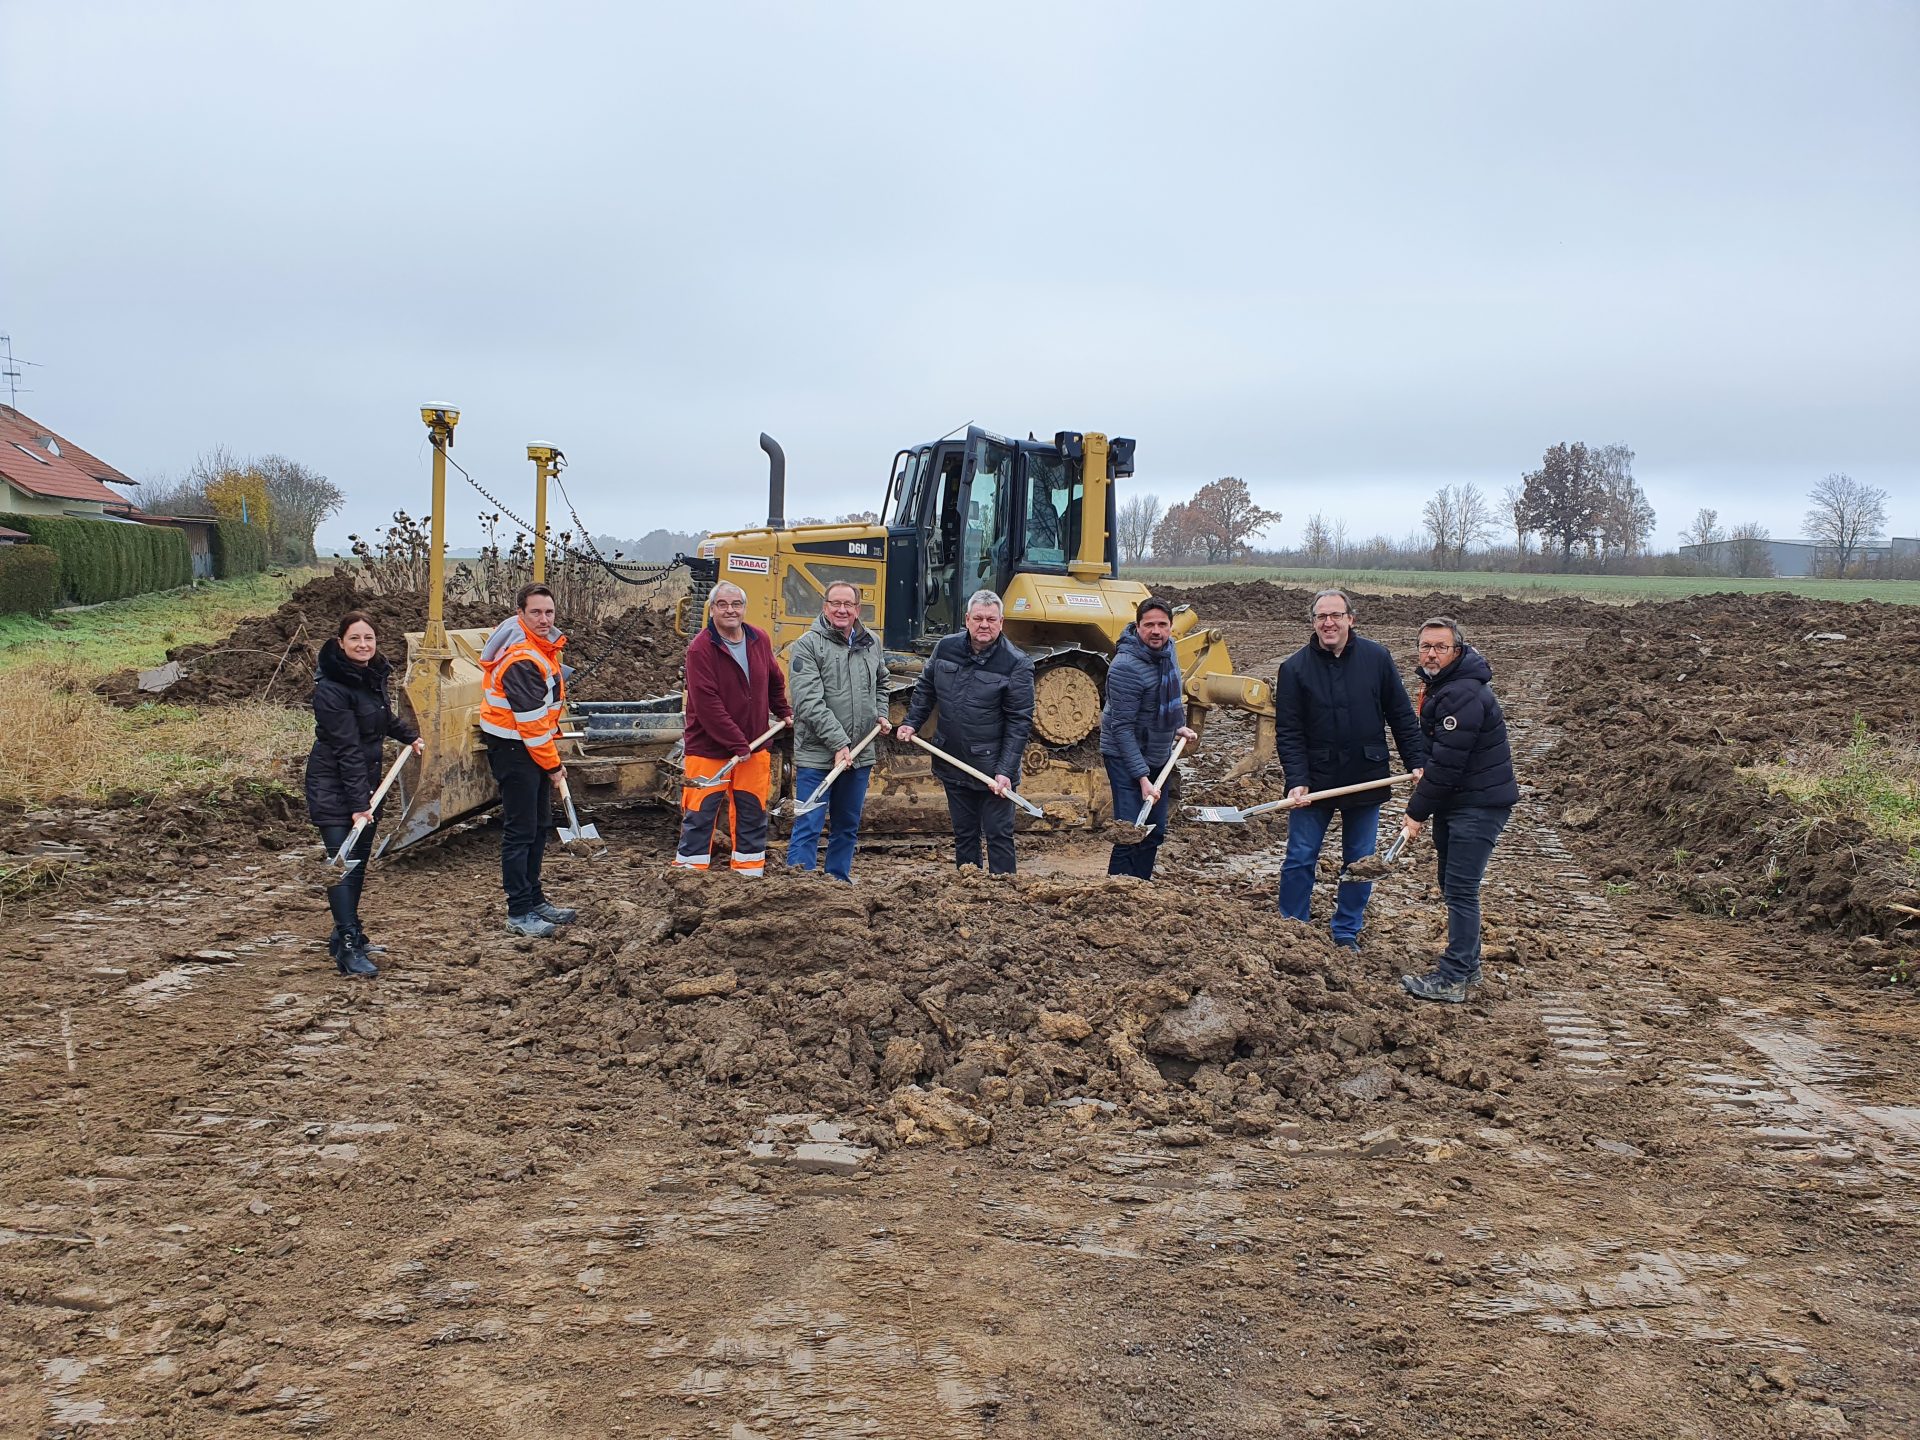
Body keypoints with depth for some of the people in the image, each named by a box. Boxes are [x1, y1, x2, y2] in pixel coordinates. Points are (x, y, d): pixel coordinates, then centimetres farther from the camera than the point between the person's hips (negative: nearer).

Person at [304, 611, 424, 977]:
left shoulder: (374, 673, 4)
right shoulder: (331, 688, -21)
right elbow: (347, 749, -25)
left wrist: (409, 735, 36)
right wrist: (358, 803, -26)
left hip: (365, 779, 8)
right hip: (333, 785, -8)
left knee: (358, 861, 12)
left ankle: (347, 936, 23)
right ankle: (348, 947, -12)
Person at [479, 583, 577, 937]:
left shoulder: (545, 645, 8)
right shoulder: (521, 659, -24)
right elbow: (531, 721, -21)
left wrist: (552, 735, 15)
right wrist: (552, 764, -13)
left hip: (532, 744, 10)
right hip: (513, 748, -10)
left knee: (539, 825, 16)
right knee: (520, 829, -4)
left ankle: (534, 900, 27)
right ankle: (519, 913, 3)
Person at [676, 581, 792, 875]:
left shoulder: (760, 641, 4)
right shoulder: (700, 649, -15)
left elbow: (775, 682, 23)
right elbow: (707, 705, -20)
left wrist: (784, 712, 23)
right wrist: (738, 744, -21)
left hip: (754, 749, 6)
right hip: (708, 749, -5)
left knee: (753, 817, 11)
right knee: (699, 817, 0)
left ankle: (750, 871, 22)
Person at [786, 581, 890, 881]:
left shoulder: (872, 643, 10)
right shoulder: (807, 646, -9)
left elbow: (881, 683, 30)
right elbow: (809, 702, -18)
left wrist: (881, 713, 12)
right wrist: (839, 743, -23)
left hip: (860, 755, 6)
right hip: (816, 755, -6)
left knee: (848, 827, 16)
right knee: (808, 827, -4)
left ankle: (838, 881, 28)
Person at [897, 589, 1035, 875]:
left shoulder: (1016, 663, -13)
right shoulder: (946, 648, 1)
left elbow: (1019, 722, -14)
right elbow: (925, 689, 18)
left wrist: (1006, 771, -18)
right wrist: (912, 723, 6)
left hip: (993, 771, -5)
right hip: (954, 767, 5)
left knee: (998, 835, 1)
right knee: (964, 835, 17)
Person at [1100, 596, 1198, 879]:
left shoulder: (1167, 649, 0)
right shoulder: (1126, 666, -26)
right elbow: (1122, 728, -26)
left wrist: (1178, 727, 12)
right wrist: (1142, 778, -28)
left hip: (1159, 756, 9)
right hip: (1127, 758, -9)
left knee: (1155, 832, 16)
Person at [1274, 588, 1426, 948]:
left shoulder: (1376, 658, -1)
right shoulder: (1295, 668, -6)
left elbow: (1401, 716, 5)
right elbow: (1288, 731, -7)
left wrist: (1417, 763, -1)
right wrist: (1297, 780, -17)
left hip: (1366, 779, 2)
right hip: (1314, 780, -1)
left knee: (1360, 861, 10)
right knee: (1300, 858, 3)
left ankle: (1346, 934, 23)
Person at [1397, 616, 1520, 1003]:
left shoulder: (1463, 695, -23)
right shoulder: (1439, 685, 11)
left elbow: (1447, 763, -24)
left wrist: (1417, 812, -17)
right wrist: (1420, 806, 14)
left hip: (1480, 804, -11)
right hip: (1454, 801, 11)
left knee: (1460, 889, -9)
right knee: (1453, 886, 17)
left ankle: (1452, 979, -5)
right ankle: (1467, 967, 28)